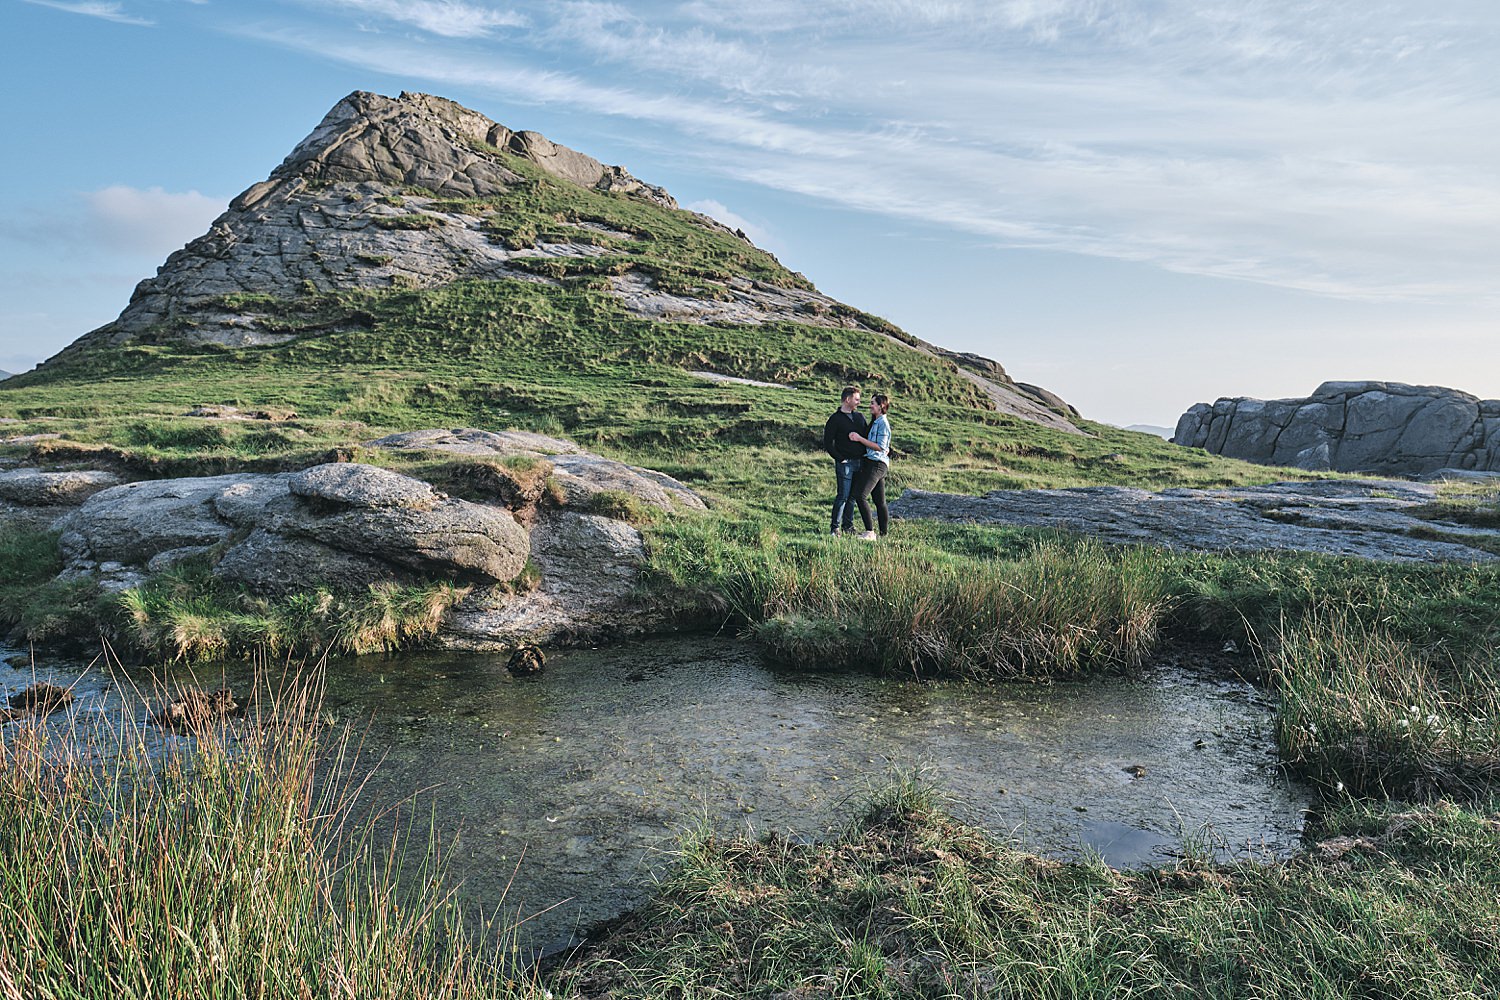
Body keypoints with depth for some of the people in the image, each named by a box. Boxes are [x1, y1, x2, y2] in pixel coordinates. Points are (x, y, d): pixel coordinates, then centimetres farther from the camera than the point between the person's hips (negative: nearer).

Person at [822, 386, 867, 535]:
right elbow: (827, 443, -7)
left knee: (853, 496, 11)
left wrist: (866, 454, 5)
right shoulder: (835, 419, -5)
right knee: (843, 496, -7)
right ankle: (834, 527, 0)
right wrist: (839, 458, -11)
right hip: (845, 463, -6)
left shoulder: (859, 416, 14)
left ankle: (848, 525, 20)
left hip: (860, 462, 6)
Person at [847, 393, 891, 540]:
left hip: (876, 464, -10)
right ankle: (884, 533, 15)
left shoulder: (883, 423, -12)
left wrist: (860, 438, -15)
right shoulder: (875, 422, 17)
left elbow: (880, 447, -18)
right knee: (880, 501, 11)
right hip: (874, 463, 10)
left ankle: (870, 532, -18)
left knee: (860, 495, -18)